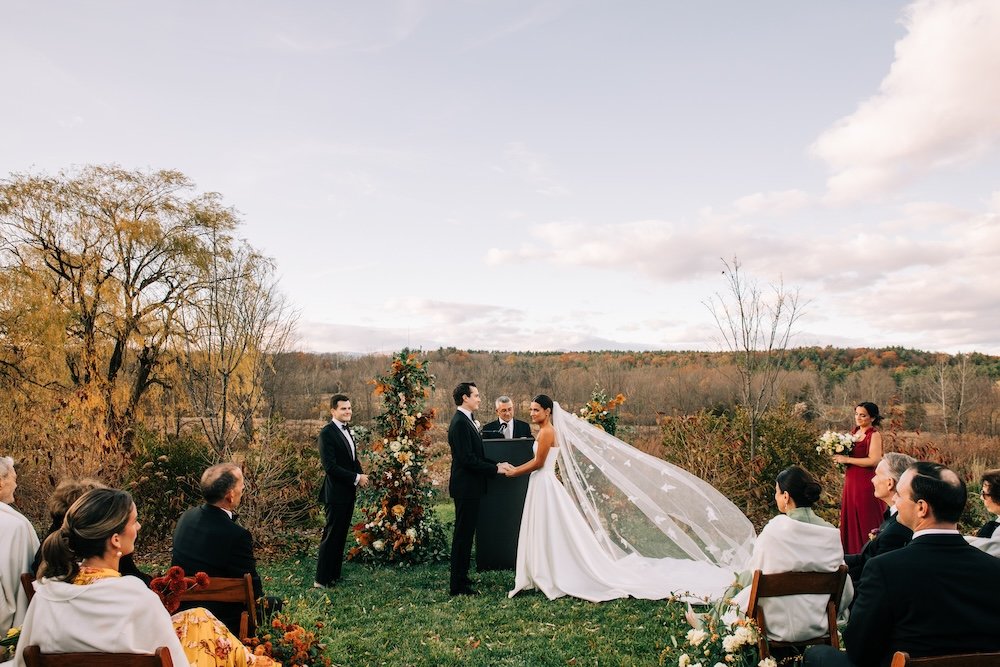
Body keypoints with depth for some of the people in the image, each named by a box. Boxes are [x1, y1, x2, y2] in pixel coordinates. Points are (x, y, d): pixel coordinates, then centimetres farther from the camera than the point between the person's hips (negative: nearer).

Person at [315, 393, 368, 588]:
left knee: (341, 535, 15)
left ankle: (334, 575, 25)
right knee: (331, 536, -2)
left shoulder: (346, 430, 12)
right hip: (336, 493, -8)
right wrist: (357, 478, -18)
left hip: (349, 492, 9)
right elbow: (330, 467, -21)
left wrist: (360, 475, 1)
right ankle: (321, 579, 8)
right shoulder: (327, 433, -15)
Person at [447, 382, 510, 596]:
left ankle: (460, 577, 28)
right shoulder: (460, 423, -18)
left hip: (470, 487, 10)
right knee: (463, 534, -3)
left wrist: (496, 465, 6)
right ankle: (458, 585, 5)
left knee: (465, 534, 17)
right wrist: (495, 469, -17)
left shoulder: (466, 421, 14)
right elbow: (468, 459, -24)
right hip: (466, 487, -10)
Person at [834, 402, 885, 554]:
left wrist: (847, 459, -16)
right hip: (851, 482, 7)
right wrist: (839, 458, 3)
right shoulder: (854, 432, 12)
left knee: (865, 523, -1)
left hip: (867, 483, -7)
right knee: (851, 519, 9)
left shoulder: (874, 435, -9)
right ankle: (852, 555, 16)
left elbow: (874, 461, -19)